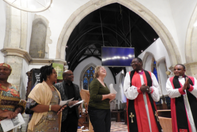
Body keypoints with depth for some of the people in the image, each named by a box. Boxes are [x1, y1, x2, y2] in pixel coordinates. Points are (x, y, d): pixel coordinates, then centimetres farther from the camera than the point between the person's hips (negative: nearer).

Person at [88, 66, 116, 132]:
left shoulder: (104, 84, 18)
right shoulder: (95, 82, -7)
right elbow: (93, 97, -19)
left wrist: (111, 98, 6)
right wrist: (108, 96, -14)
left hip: (106, 110, 8)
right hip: (97, 110, -8)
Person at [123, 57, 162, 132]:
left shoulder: (150, 74, 11)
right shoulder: (129, 75, 7)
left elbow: (157, 90, 8)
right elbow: (126, 91, -2)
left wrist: (151, 90, -12)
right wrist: (139, 89, -14)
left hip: (149, 105, 2)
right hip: (135, 107, -1)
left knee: (152, 126, 4)